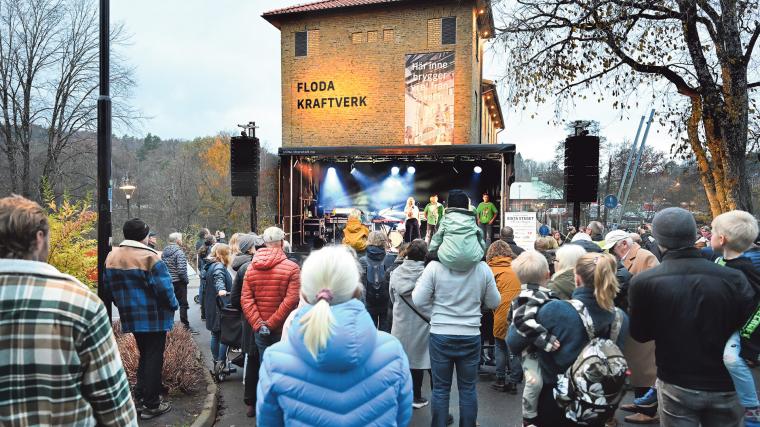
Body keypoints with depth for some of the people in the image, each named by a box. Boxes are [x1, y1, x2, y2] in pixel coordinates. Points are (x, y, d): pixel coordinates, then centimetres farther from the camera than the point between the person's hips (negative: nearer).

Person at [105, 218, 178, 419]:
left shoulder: (112, 256, 3)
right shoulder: (150, 258, -19)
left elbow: (108, 286, 12)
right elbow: (164, 289, -19)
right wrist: (174, 305, -1)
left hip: (131, 316, 7)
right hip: (154, 317, -7)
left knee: (144, 355, 21)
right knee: (154, 358, 4)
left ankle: (139, 398, 26)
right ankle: (151, 405, 11)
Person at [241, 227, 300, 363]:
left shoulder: (251, 268, 3)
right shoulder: (292, 268, -10)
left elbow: (246, 300, -4)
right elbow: (291, 300, -18)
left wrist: (258, 324, -8)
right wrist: (271, 324, -14)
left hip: (260, 332, 4)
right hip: (284, 330, -4)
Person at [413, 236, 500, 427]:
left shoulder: (434, 267, -13)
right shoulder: (483, 268, -7)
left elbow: (418, 301, -8)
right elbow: (494, 303, 3)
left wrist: (420, 283, 10)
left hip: (441, 336, -1)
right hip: (471, 336, 1)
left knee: (440, 389, 12)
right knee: (468, 389, 15)